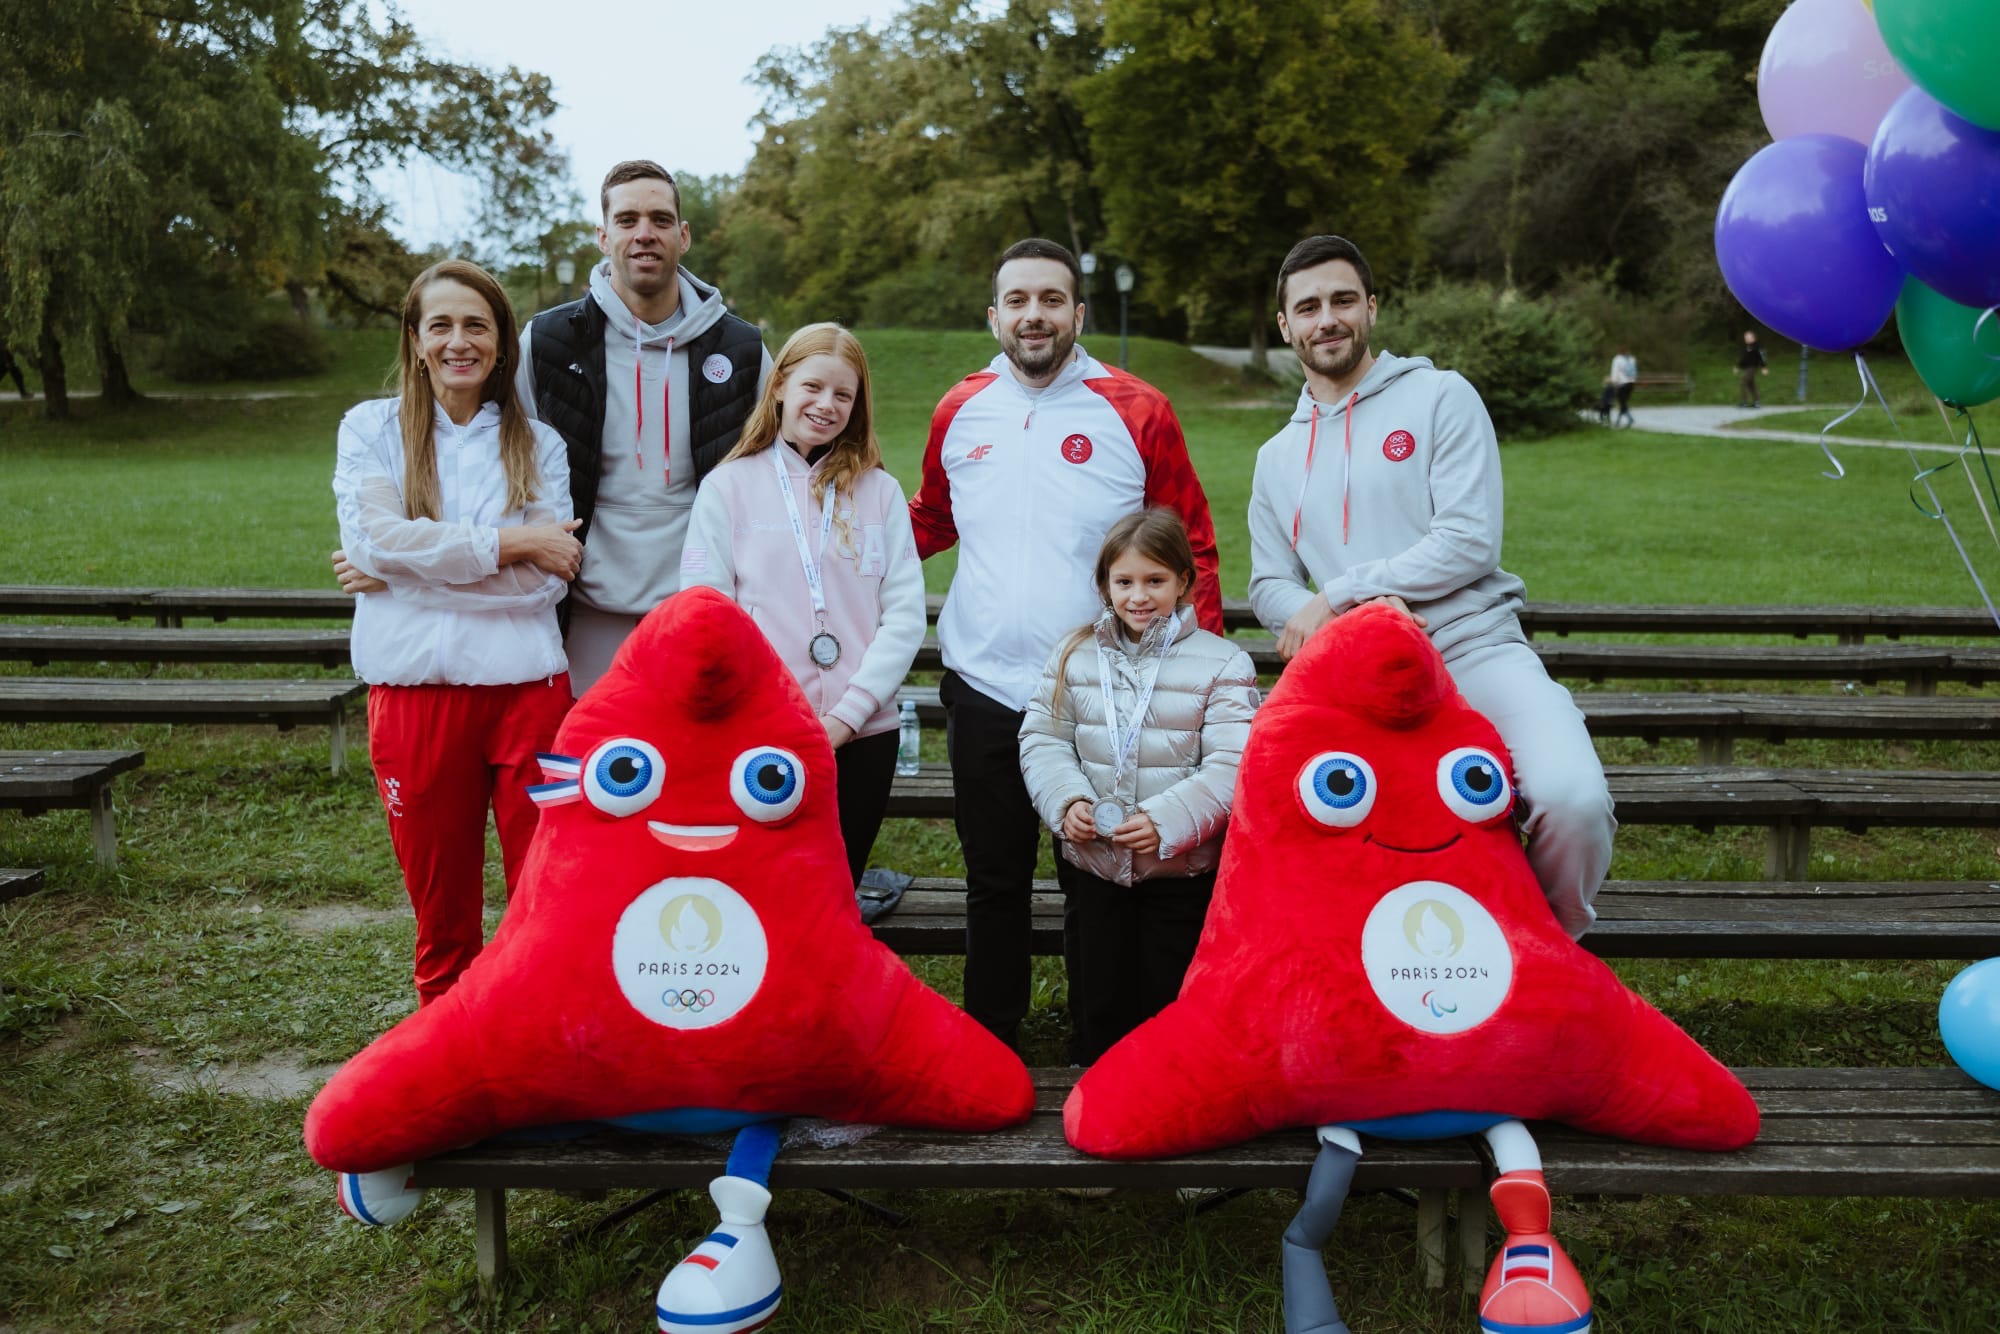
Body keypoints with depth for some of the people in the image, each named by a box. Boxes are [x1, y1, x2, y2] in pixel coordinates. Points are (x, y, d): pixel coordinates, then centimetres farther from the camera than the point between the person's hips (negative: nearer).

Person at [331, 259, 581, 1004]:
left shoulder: (537, 444, 9)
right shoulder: (370, 427, 9)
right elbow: (373, 534, -9)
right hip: (414, 687, 0)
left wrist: (407, 567, -8)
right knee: (441, 908, 10)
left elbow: (546, 575, -3)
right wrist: (508, 540, -8)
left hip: (525, 685, 0)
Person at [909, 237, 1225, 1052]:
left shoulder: (1137, 413, -2)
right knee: (994, 881, 14)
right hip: (983, 688, 3)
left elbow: (1192, 543, 1)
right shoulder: (960, 412, 8)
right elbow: (931, 520, 22)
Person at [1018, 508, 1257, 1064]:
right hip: (1095, 869, 3)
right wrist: (1066, 800, -12)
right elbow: (1041, 739, 5)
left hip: (1183, 875, -3)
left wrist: (1167, 820, -23)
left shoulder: (1222, 663, -5)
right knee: (1097, 1015, 14)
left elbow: (1230, 766, -12)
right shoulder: (1074, 655, 5)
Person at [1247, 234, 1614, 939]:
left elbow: (1469, 541, -6)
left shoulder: (1441, 397, 6)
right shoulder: (1277, 460, 21)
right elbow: (1269, 587, 15)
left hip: (1476, 650, -3)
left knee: (1571, 799, -30)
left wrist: (1336, 596, -9)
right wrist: (1355, 615, -8)